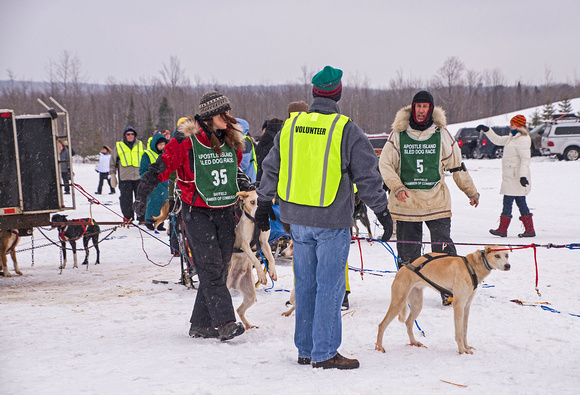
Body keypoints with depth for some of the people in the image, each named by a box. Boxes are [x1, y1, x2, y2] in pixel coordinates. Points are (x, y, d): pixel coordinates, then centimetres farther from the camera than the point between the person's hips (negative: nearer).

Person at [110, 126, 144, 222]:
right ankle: (128, 218, 9)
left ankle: (142, 218, 6)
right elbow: (113, 162, 14)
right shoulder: (118, 146, 9)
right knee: (126, 199, -1)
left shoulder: (140, 145, 13)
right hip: (124, 178, -1)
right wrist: (112, 175, 8)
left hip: (139, 177, 1)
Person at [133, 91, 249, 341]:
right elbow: (160, 169, -5)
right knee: (210, 267, -12)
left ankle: (201, 324, 13)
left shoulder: (231, 142, 8)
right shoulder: (186, 142, -11)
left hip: (225, 212, 6)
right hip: (197, 212, -6)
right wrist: (141, 196, -6)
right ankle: (225, 323, -14)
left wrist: (244, 184, 9)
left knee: (221, 267, 5)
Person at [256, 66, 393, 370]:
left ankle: (305, 349, 21)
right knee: (329, 285, 1)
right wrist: (383, 212, 1)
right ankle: (324, 353, 4)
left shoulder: (290, 126, 6)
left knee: (305, 283, 13)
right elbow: (366, 177, -7)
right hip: (332, 221, -5)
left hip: (297, 218, 5)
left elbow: (272, 169, 13)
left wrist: (263, 205, 25)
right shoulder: (346, 130, -9)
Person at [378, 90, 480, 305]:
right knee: (408, 251, 5)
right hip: (406, 202, 0)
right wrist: (397, 187, -14)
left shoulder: (441, 134, 5)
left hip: (436, 201, 0)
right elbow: (385, 164, 1)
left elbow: (457, 166, 14)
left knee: (443, 248, -3)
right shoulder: (398, 134, 2)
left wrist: (471, 191, 18)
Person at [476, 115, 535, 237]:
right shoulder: (512, 138, 15)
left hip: (515, 178, -10)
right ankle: (529, 229, 9)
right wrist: (487, 130, 18)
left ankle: (502, 229, 3)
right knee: (521, 202, 9)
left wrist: (523, 176, -30)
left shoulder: (522, 140, -15)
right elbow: (497, 140, 27)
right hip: (511, 177, 10)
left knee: (507, 202, -4)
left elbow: (525, 159, -23)